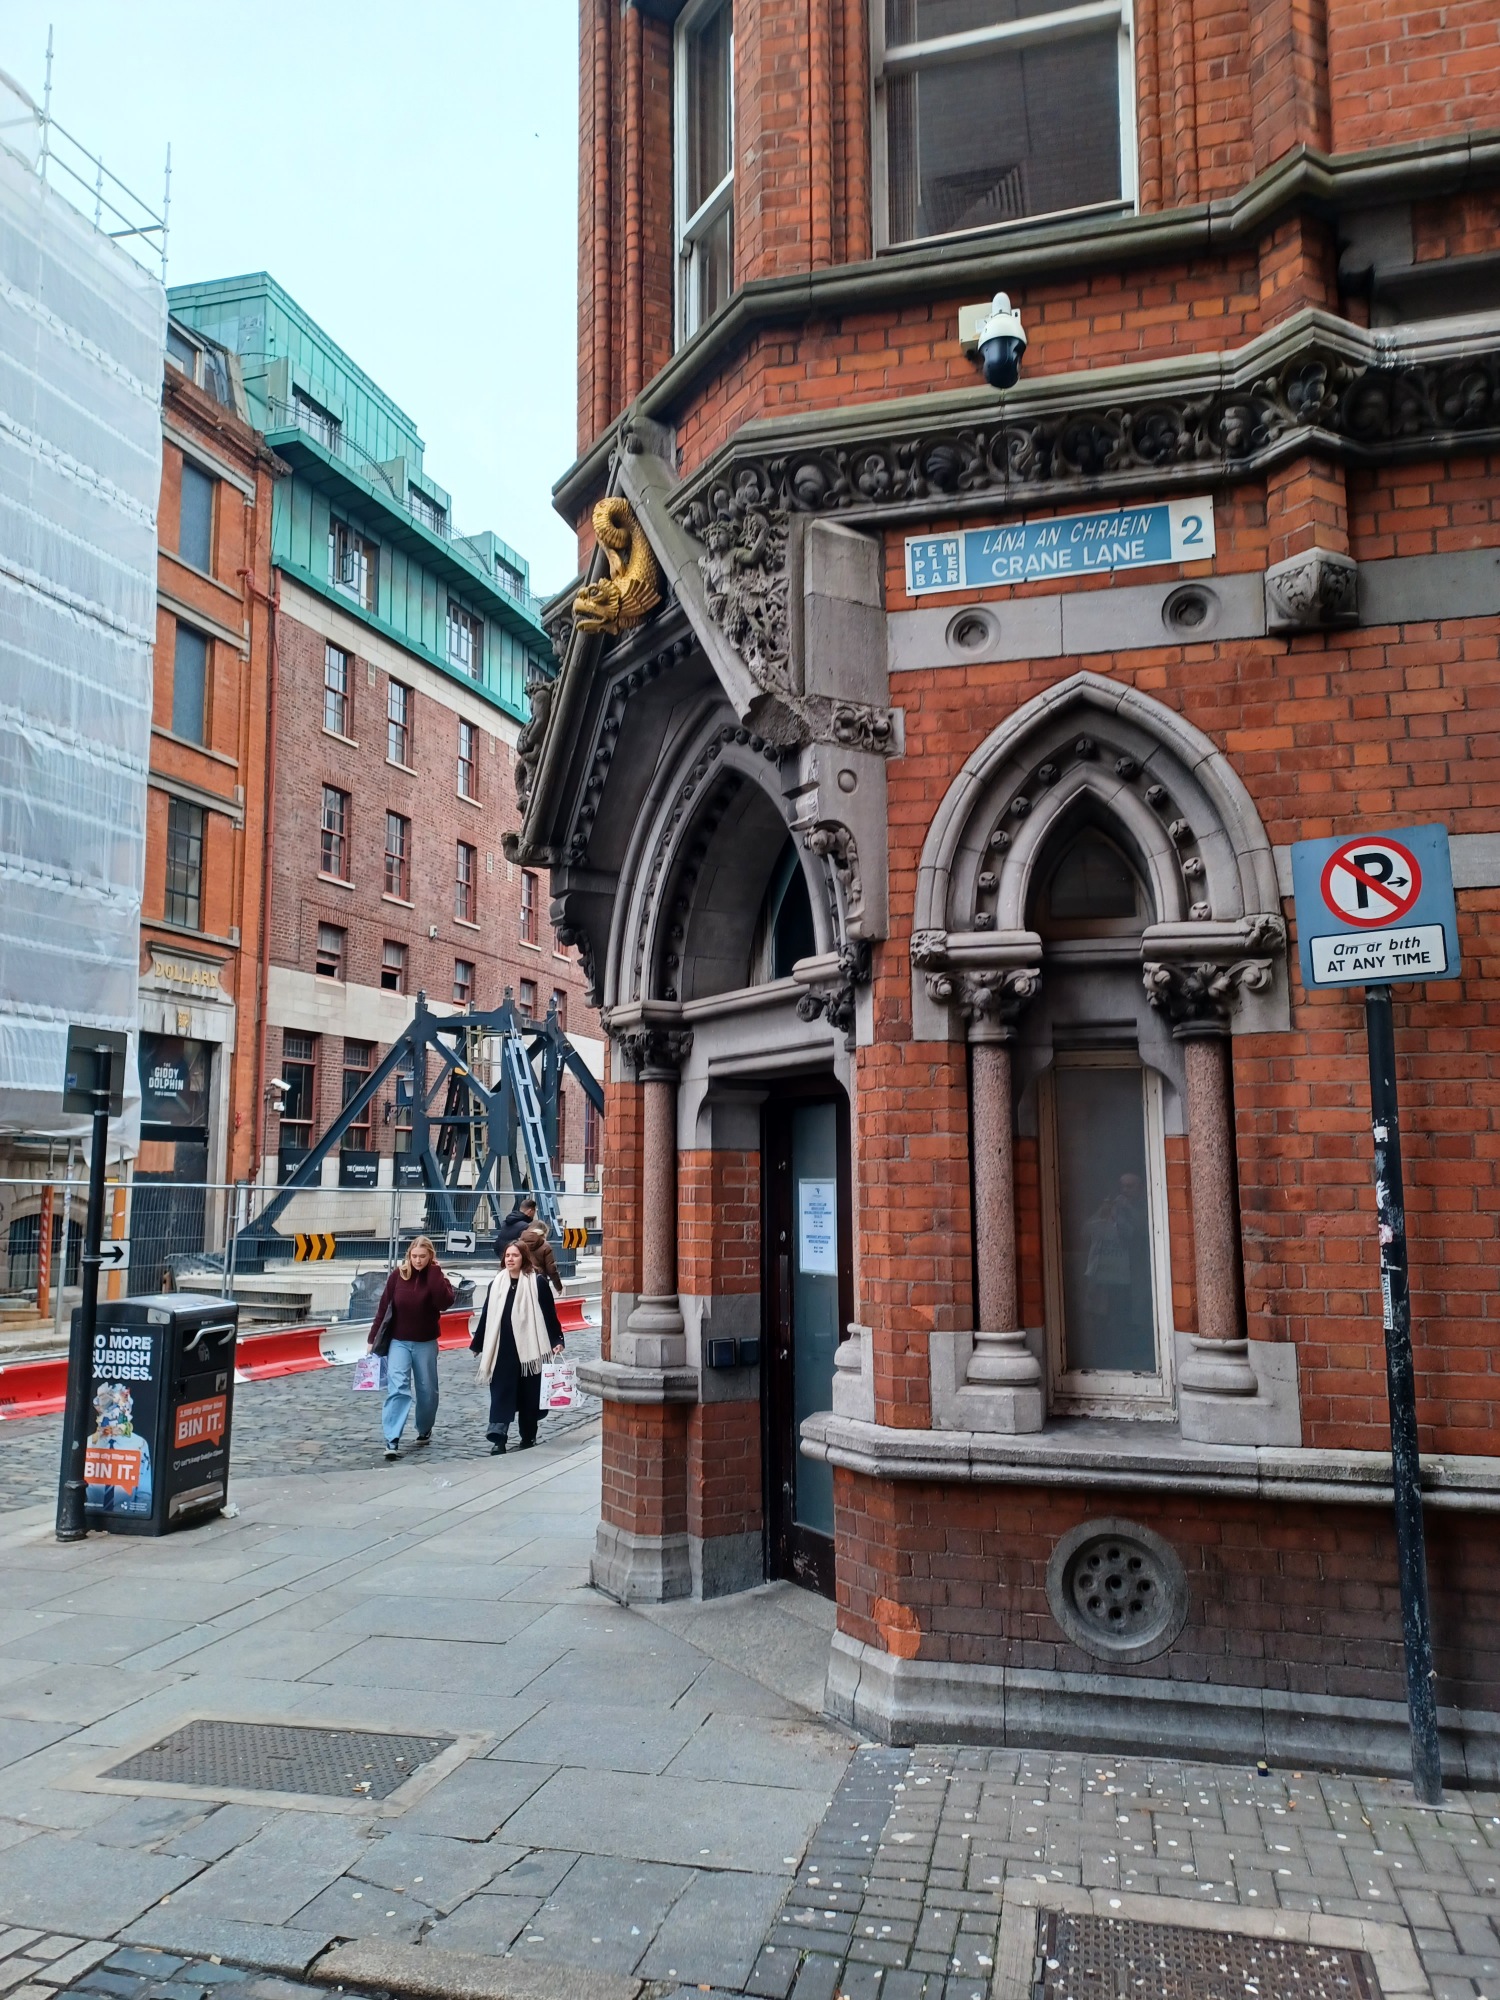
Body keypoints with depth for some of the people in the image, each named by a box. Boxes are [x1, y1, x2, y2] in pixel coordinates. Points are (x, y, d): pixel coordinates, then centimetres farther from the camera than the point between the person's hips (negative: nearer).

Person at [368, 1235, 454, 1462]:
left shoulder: (435, 1276, -7)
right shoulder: (398, 1274, -6)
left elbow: (445, 1302, -26)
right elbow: (383, 1307, -2)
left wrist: (434, 1270, -24)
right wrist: (372, 1338, -2)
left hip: (426, 1343, 1)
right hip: (399, 1341, -1)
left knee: (427, 1389, 11)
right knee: (397, 1386, -14)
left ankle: (425, 1430, 33)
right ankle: (392, 1440, -18)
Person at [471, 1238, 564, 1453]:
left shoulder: (537, 1283, -4)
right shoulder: (496, 1283, 7)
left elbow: (549, 1313, -3)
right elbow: (486, 1316, 12)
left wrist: (557, 1341, -9)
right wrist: (478, 1344, 15)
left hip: (528, 1347, -3)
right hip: (502, 1349, 3)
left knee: (528, 1394, 8)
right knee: (500, 1393, -3)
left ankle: (528, 1438, 21)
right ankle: (498, 1439, -5)